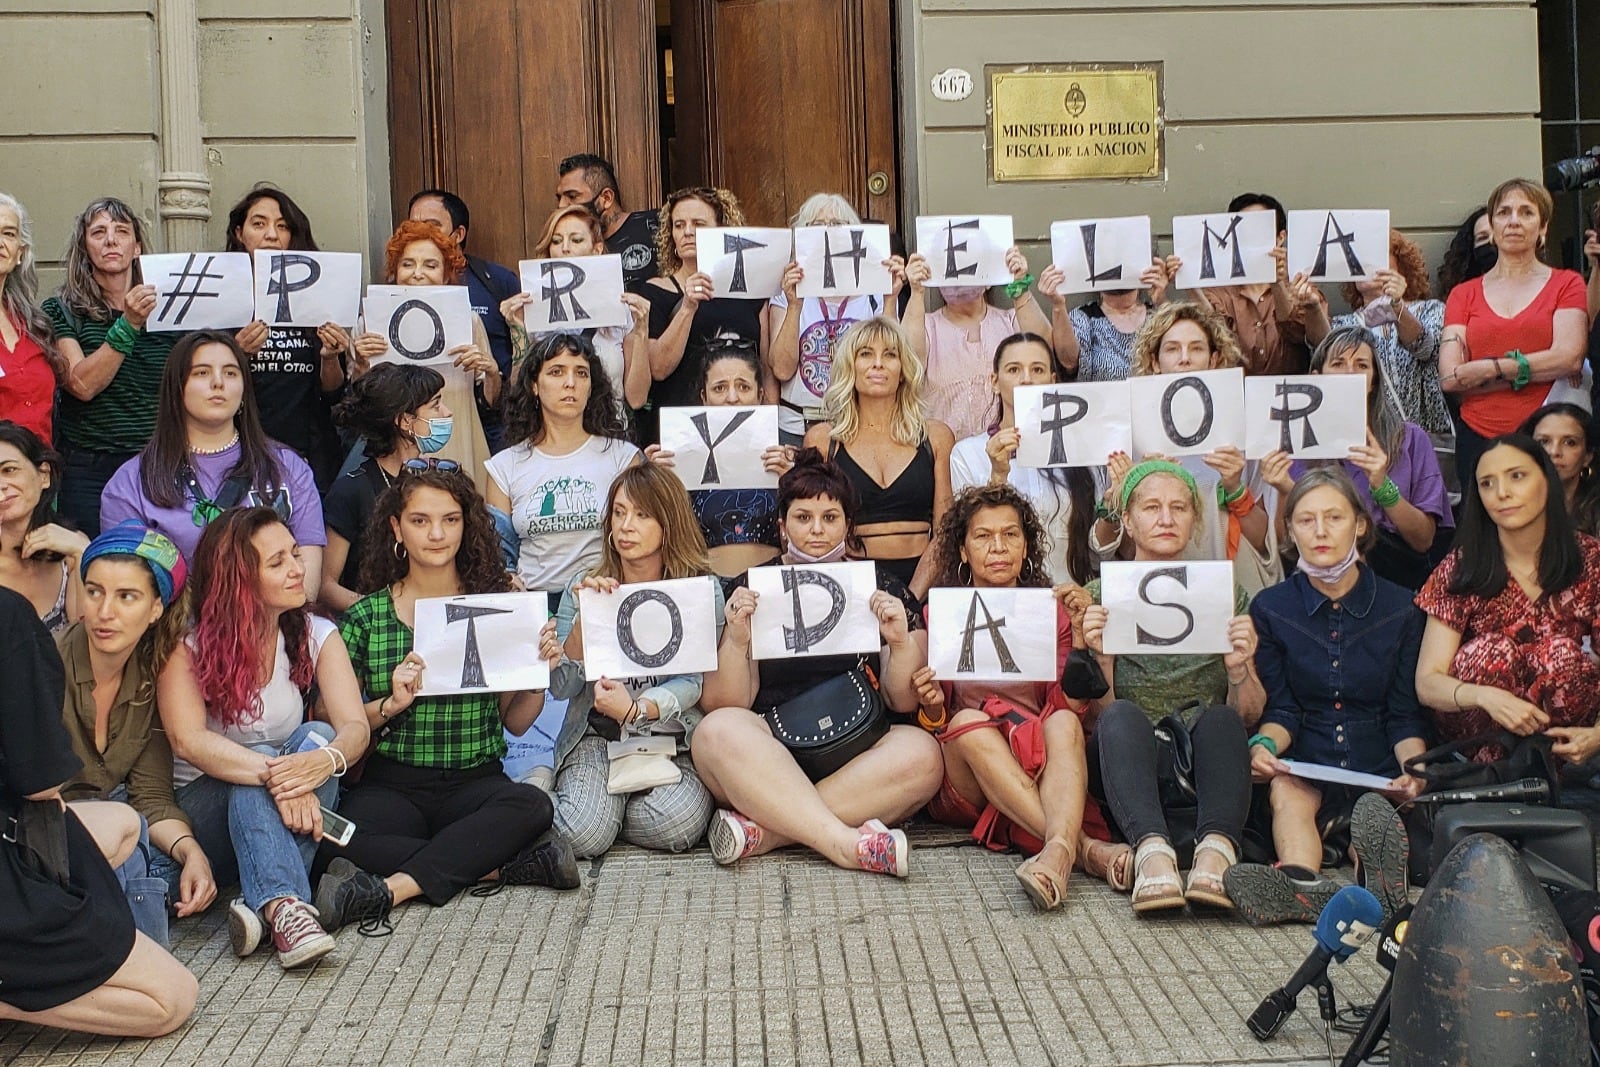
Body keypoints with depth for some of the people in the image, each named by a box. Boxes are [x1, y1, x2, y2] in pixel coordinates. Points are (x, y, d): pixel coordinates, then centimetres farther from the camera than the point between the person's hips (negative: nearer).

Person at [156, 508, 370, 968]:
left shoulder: (317, 636, 2)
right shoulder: (187, 645, -7)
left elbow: (355, 727, -12)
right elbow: (188, 740, -24)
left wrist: (325, 760, -37)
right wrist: (273, 774, -40)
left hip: (294, 815, 3)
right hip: (205, 805, -2)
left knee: (317, 736, -27)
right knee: (258, 764, -32)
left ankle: (262, 904, -40)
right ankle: (285, 904, -53)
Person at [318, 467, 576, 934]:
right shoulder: (366, 617, 5)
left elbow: (516, 722, 11)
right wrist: (391, 705, -13)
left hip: (475, 782, 1)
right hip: (391, 785, -1)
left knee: (532, 805, -33)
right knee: (342, 839, -34)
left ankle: (393, 888, -33)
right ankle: (506, 865, -26)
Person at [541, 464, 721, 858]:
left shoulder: (701, 589, 1)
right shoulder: (583, 588, 5)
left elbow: (692, 682, -7)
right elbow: (561, 689, -2)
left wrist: (635, 709, -25)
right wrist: (584, 616, -15)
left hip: (672, 737, -1)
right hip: (596, 736, 1)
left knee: (676, 825, -30)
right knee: (585, 833, -25)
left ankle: (617, 802, 5)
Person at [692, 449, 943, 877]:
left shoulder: (882, 590, 13)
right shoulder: (751, 592, 9)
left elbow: (905, 702, 6)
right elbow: (723, 705, 1)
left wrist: (901, 642, -12)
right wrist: (737, 641, -16)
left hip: (858, 758, 1)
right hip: (771, 758, -1)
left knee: (920, 752, -29)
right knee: (720, 730, -31)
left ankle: (761, 830, -30)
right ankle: (848, 845, -36)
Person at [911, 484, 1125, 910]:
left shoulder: (1051, 614, 14)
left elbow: (1063, 705, 7)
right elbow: (934, 725, 9)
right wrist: (932, 709, -15)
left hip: (1041, 770, 1)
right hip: (963, 783, -1)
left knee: (1065, 722, -29)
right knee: (970, 720, -32)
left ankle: (1058, 850, -55)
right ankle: (1084, 846, -43)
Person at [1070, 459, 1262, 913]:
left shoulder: (1227, 596, 15)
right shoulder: (1098, 598, 11)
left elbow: (1249, 715, 9)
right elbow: (1097, 717, 2)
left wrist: (1240, 666, -12)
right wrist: (1100, 657, -17)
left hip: (1202, 770, 1)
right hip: (1127, 770, -1)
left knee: (1219, 717, -31)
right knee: (1125, 715, -33)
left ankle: (1216, 849, -54)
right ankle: (1152, 850, -57)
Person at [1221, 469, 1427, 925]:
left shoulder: (1400, 608, 8)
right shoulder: (1271, 608, 8)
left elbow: (1406, 716, 7)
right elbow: (1280, 709, 3)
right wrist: (1264, 744, -21)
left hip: (1378, 774, 2)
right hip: (1306, 768, -2)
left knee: (1376, 814, -31)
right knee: (1286, 790, -35)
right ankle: (1307, 885, -63)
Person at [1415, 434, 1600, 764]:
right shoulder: (1460, 569, -7)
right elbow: (1427, 683, -13)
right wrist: (1484, 696, -34)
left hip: (1561, 728, 1)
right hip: (1477, 731, 0)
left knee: (1562, 653, -27)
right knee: (1492, 649, -28)